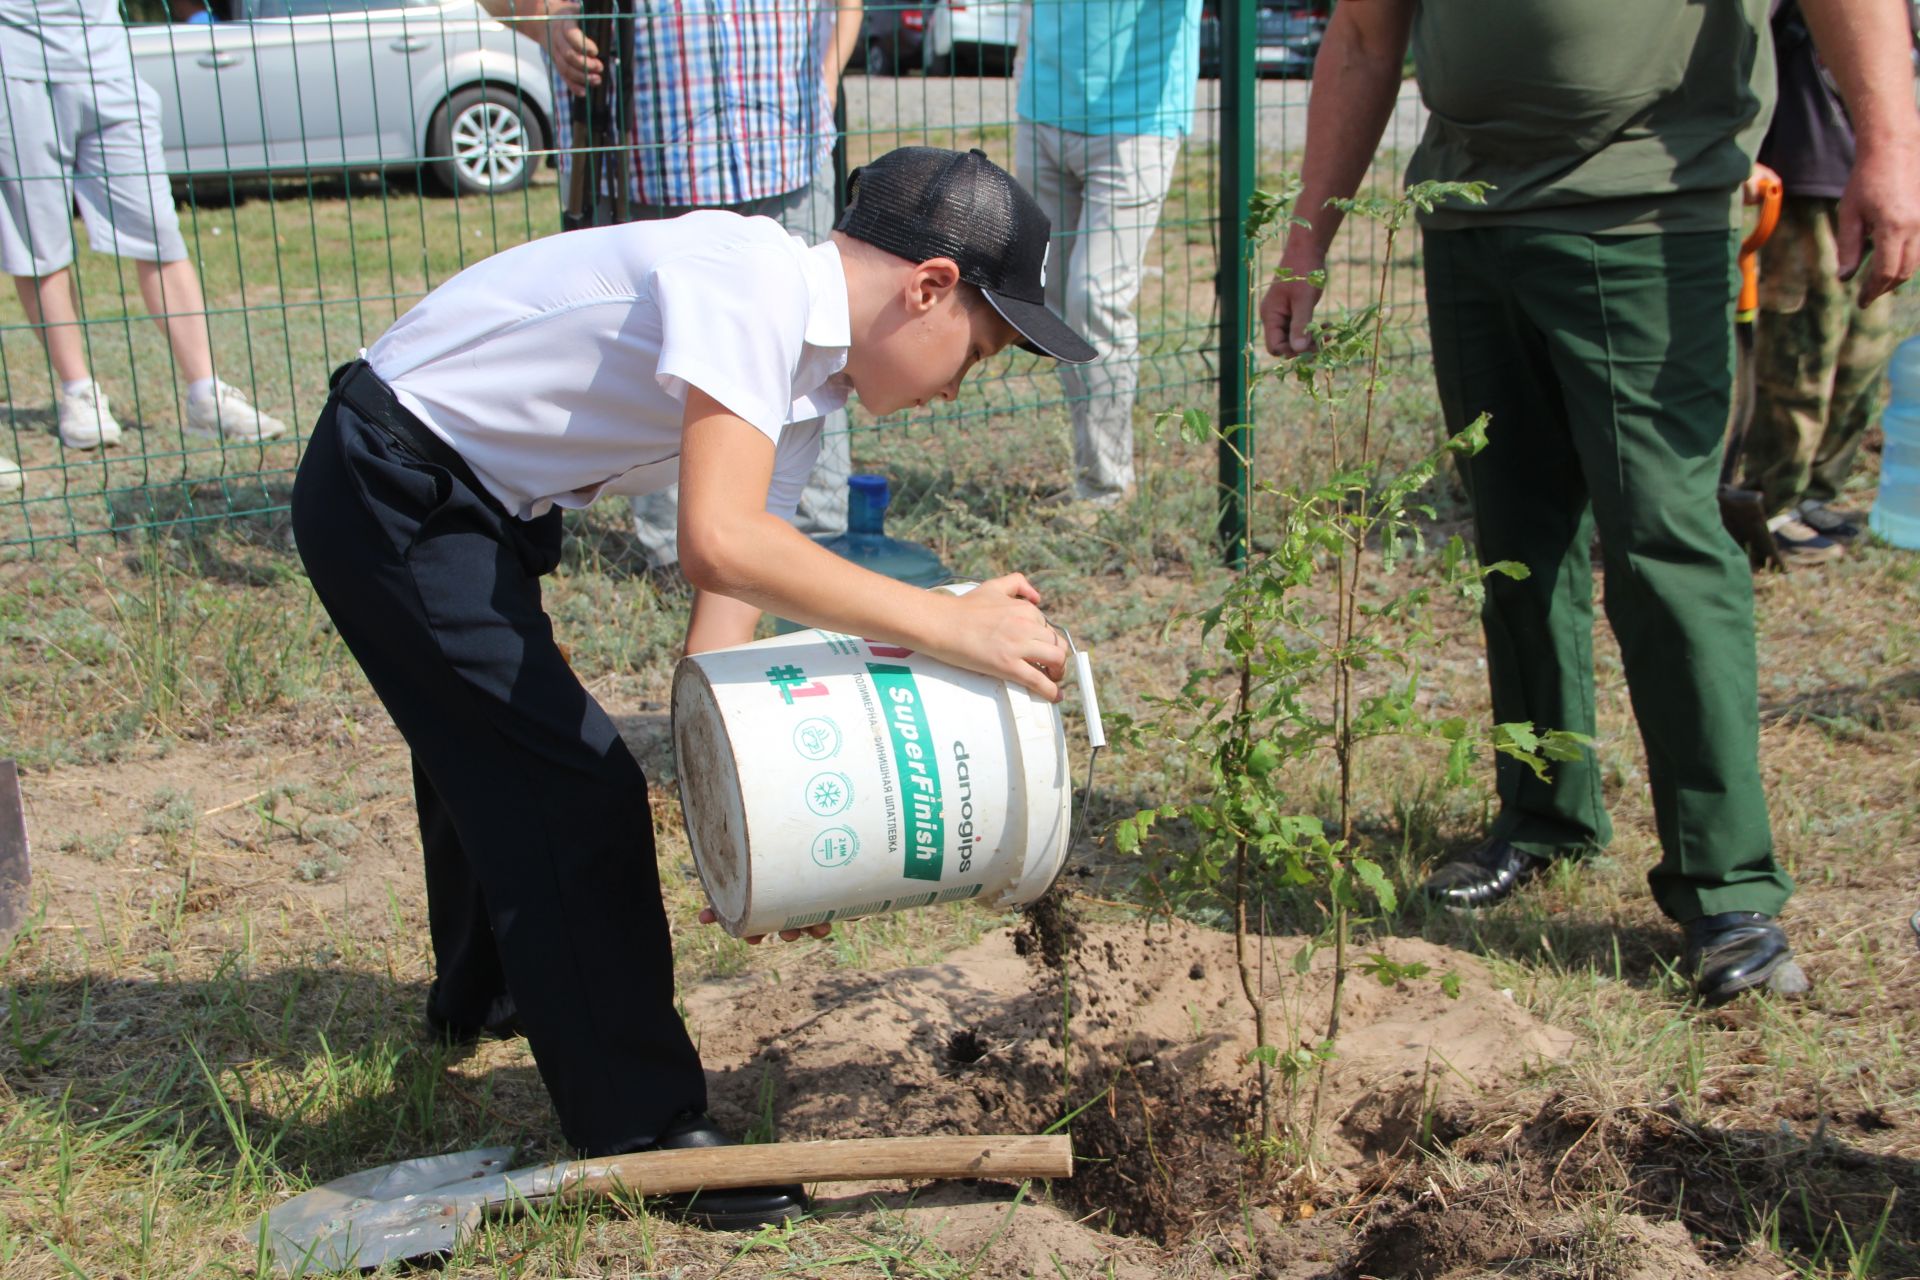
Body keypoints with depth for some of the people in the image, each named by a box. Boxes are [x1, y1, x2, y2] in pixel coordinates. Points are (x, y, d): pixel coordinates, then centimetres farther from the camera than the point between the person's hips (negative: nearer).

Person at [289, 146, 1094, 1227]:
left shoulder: (809, 383, 2)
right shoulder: (752, 282, -26)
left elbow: (724, 617, 0)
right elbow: (722, 542, -39)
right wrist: (949, 623, -35)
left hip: (475, 508, 10)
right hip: (393, 494, -10)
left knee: (502, 758, 28)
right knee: (574, 792, -10)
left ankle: (489, 992, 54)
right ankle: (645, 1130, 4)